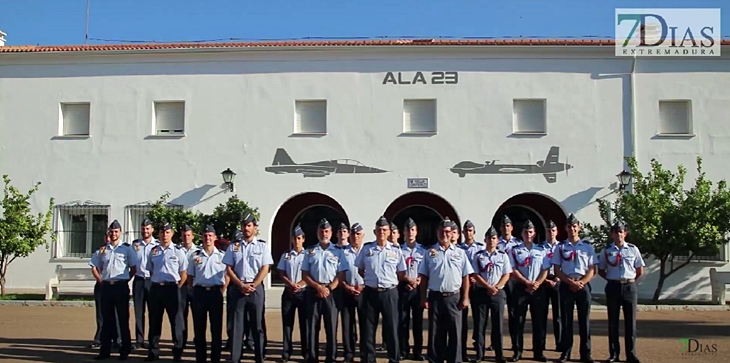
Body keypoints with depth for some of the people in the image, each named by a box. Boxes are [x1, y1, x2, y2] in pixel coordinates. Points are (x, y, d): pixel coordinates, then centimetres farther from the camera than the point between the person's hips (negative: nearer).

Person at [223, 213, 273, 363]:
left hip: (256, 288, -1)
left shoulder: (262, 246, 4)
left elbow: (265, 269, -2)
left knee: (257, 325, 3)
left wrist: (252, 286, -11)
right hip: (238, 288, 1)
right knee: (237, 325, 4)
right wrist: (241, 285, -8)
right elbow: (228, 269, 4)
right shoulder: (233, 246, 8)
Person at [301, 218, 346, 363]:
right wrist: (318, 287, -9)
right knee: (313, 326, 4)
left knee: (331, 326, 1)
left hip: (331, 292, -1)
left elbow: (341, 274, 1)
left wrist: (329, 288, -12)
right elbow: (305, 274, 5)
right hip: (313, 291, 1)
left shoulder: (338, 252, 6)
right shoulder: (311, 251, 9)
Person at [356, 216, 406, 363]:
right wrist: (371, 280, 8)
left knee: (391, 328, 5)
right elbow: (360, 269, 13)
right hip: (370, 292, 1)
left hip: (390, 293, -1)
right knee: (368, 328, 6)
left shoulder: (396, 250, 0)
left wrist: (390, 283, 4)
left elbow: (401, 273, 6)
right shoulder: (366, 248, 2)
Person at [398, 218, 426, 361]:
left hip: (418, 289, 1)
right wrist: (408, 280, -13)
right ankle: (403, 351, 13)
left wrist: (419, 280, -13)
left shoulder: (422, 250, 5)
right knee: (403, 321, 3)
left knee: (418, 321, 6)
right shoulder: (399, 250, 1)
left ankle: (418, 352, 15)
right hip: (403, 288, -1)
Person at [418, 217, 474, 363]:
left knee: (455, 332, 3)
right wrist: (423, 298, -1)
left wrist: (465, 298, -2)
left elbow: (465, 277, 5)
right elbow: (424, 277, 5)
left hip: (454, 297, 0)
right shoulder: (430, 253, 5)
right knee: (435, 332, 7)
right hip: (435, 297, 0)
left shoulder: (460, 253, 5)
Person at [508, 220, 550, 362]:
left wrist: (537, 284, -11)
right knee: (519, 321, 1)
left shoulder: (541, 250, 7)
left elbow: (545, 270, 3)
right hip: (520, 288, -1)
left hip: (538, 289, 1)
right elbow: (513, 270, -4)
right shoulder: (515, 250, 3)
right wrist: (528, 283, -13)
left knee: (538, 321, 5)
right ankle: (517, 352, 7)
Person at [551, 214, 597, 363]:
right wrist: (571, 282, -10)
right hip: (566, 286, 0)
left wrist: (581, 283, -12)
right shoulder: (561, 247, 5)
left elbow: (592, 270, 2)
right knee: (566, 320, 4)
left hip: (583, 286, 0)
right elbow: (557, 270, 2)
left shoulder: (587, 247, 5)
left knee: (584, 320, 3)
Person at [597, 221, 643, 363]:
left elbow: (640, 270, 8)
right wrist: (611, 279, 2)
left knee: (630, 321, 2)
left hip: (629, 287, 0)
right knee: (613, 321, 5)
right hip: (613, 287, 1)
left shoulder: (633, 249, 1)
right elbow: (601, 270, 11)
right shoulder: (607, 251, 2)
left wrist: (630, 281, 5)